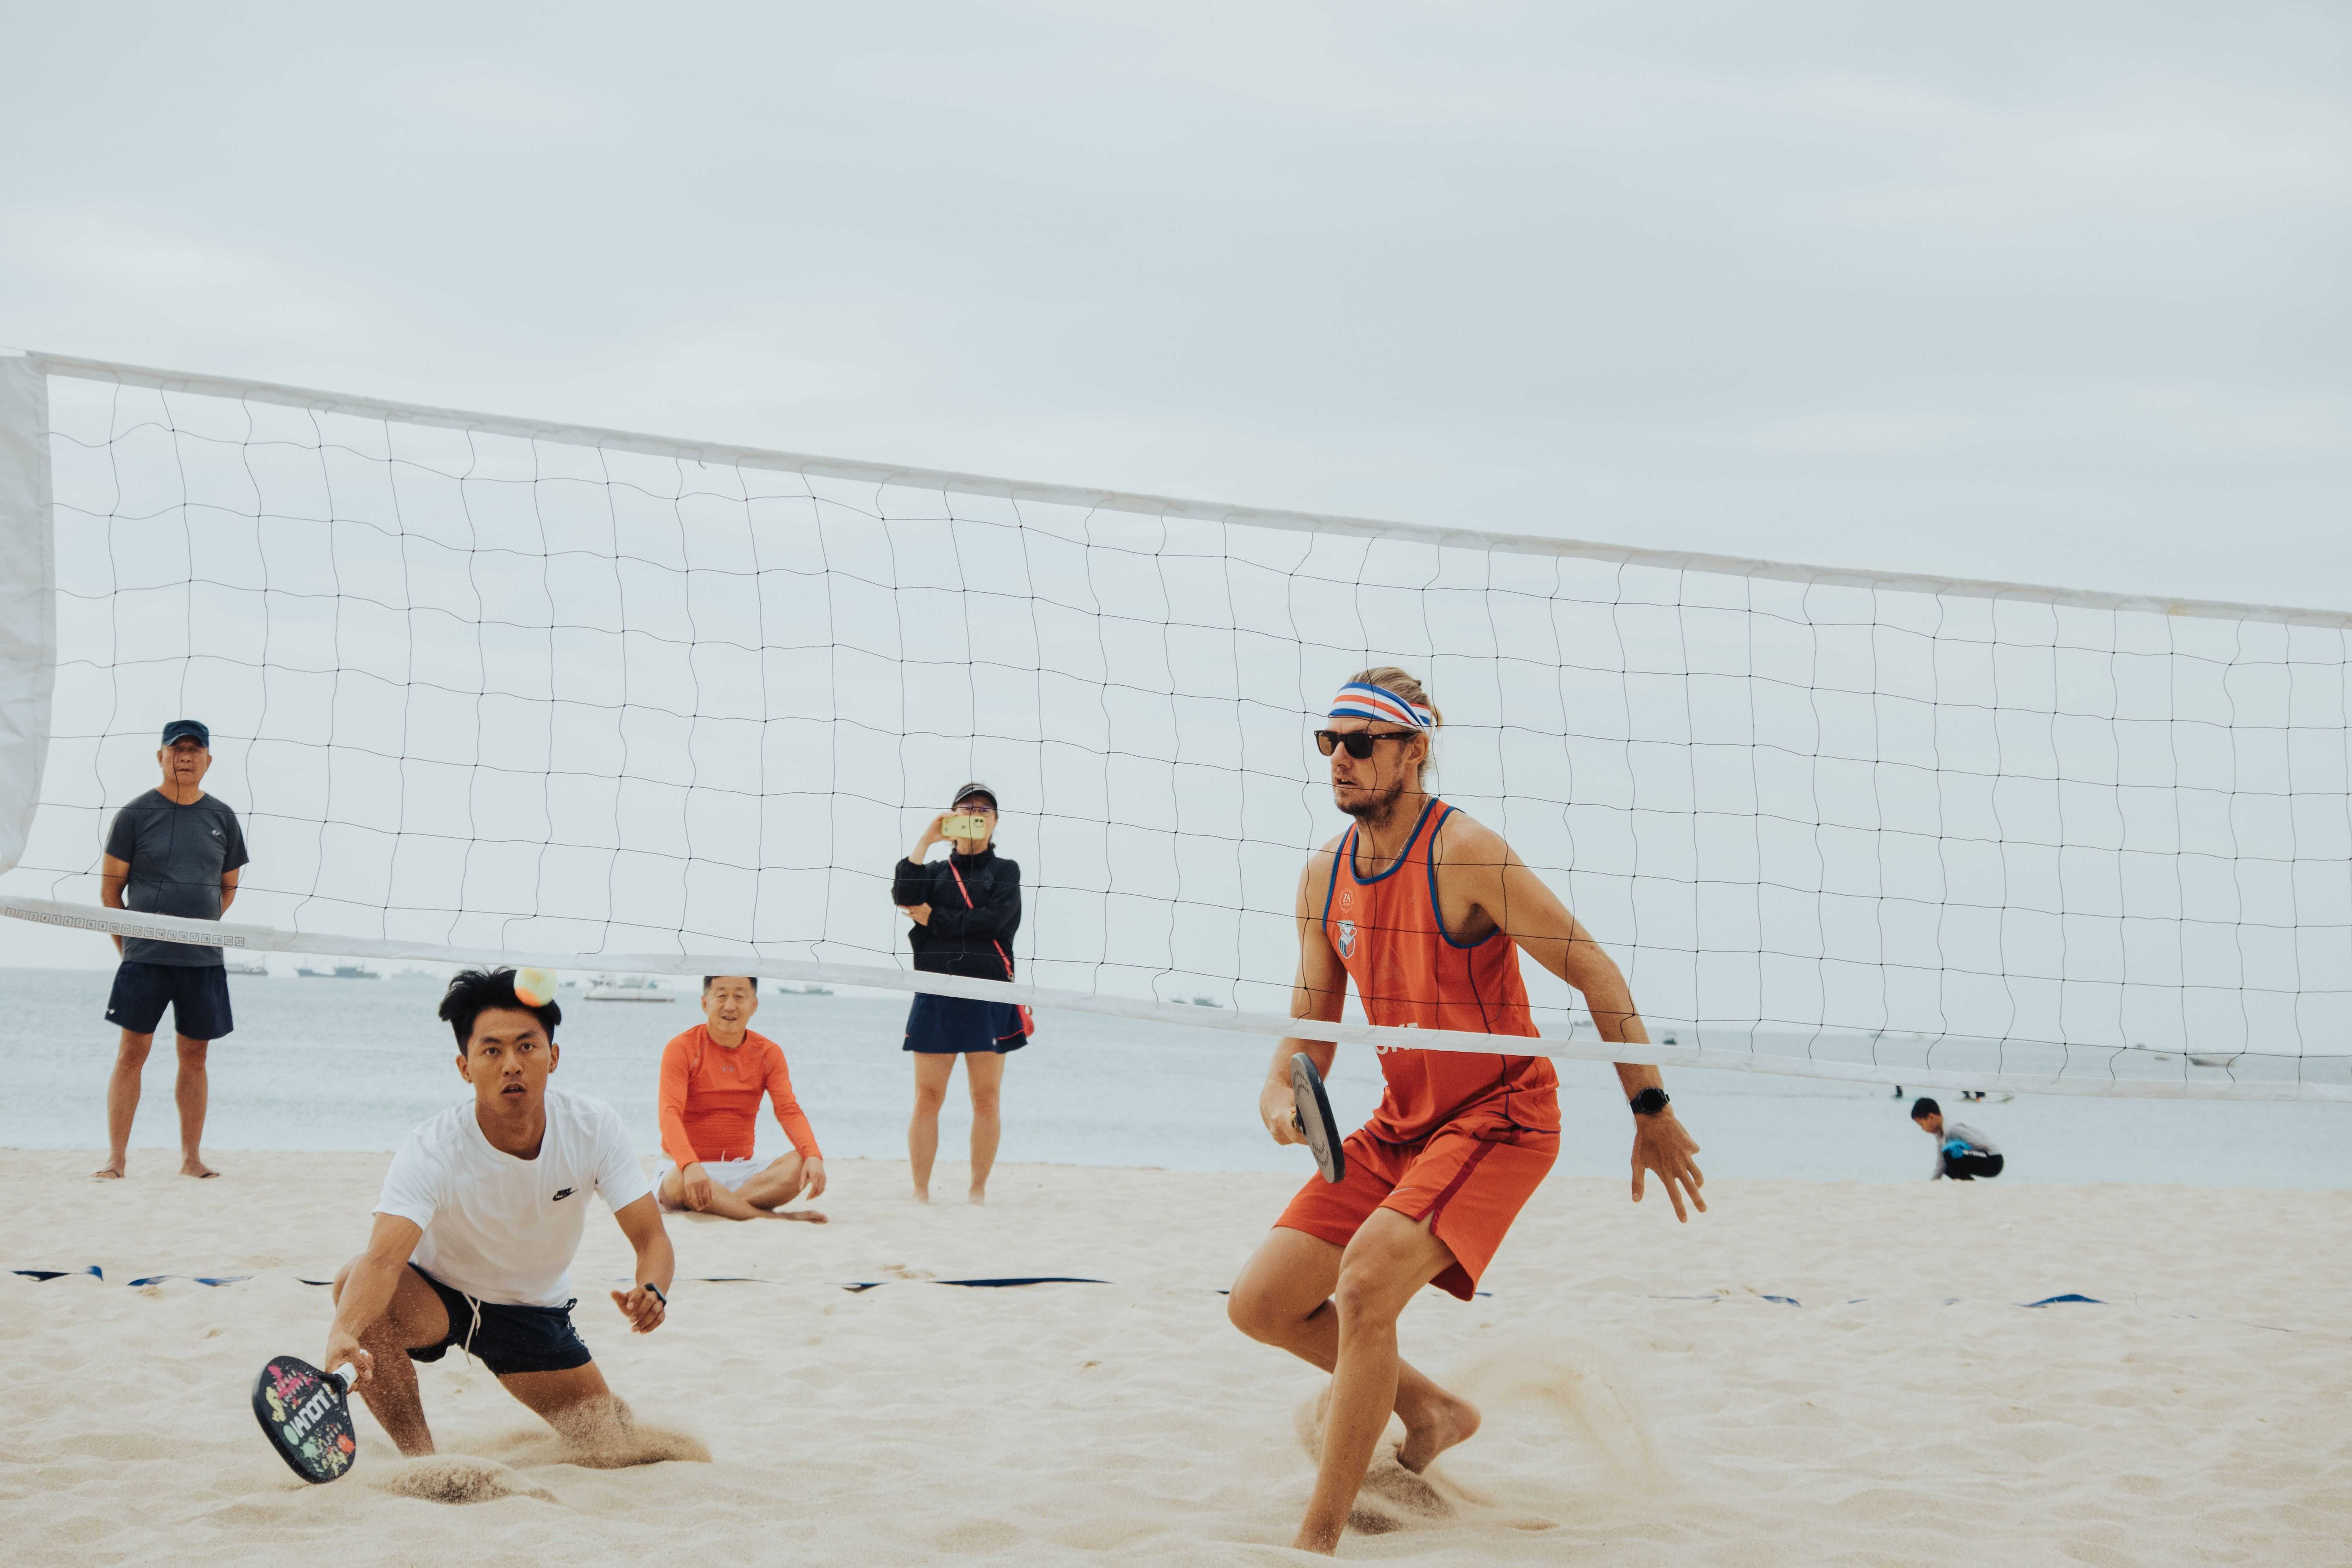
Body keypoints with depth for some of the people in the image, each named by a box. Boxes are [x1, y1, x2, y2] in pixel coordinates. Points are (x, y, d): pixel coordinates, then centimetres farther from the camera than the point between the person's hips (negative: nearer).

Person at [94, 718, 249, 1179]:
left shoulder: (222, 818, 9)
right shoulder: (136, 815, 0)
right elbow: (110, 887, 3)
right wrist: (127, 943, 2)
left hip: (204, 960, 3)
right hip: (145, 958, -3)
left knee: (195, 1054, 6)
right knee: (133, 1051, -5)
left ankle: (191, 1157, 12)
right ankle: (116, 1157, -2)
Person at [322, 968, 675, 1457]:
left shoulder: (595, 1128, -22)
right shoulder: (431, 1151, -31)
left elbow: (652, 1239, -20)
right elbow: (383, 1259, -45)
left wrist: (651, 1292, -45)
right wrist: (343, 1336, -66)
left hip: (537, 1309, 3)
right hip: (437, 1297, -3)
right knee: (355, 1282, -34)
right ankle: (420, 1460, -20)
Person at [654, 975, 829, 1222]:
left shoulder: (768, 1054, 7)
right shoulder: (681, 1050, -7)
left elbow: (789, 1111, -5)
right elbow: (670, 1115, -19)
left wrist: (814, 1156, -27)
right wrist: (691, 1166, -40)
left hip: (741, 1170, 4)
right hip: (692, 1168, -4)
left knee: (800, 1165, -24)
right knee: (679, 1181, -40)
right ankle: (774, 1217, -30)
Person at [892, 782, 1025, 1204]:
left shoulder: (1005, 871, 12)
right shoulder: (934, 872, 17)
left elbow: (994, 920, -7)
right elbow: (904, 897, -6)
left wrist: (934, 920, -3)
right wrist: (926, 840, -7)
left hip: (988, 995, -1)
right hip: (936, 995, 1)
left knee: (987, 1098, -2)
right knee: (928, 1097, -3)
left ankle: (979, 1190, 5)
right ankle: (920, 1191, 0)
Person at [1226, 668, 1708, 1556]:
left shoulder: (1463, 854, -18)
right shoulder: (1323, 878, 3)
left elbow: (1593, 971, -15)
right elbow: (1310, 1031, 9)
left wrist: (1651, 1109, -17)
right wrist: (1279, 1094, -14)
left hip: (1500, 1115, -8)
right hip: (1401, 1125, 8)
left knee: (1366, 1278, -28)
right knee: (1261, 1305, 2)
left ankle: (1319, 1541, -20)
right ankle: (1433, 1413, 25)